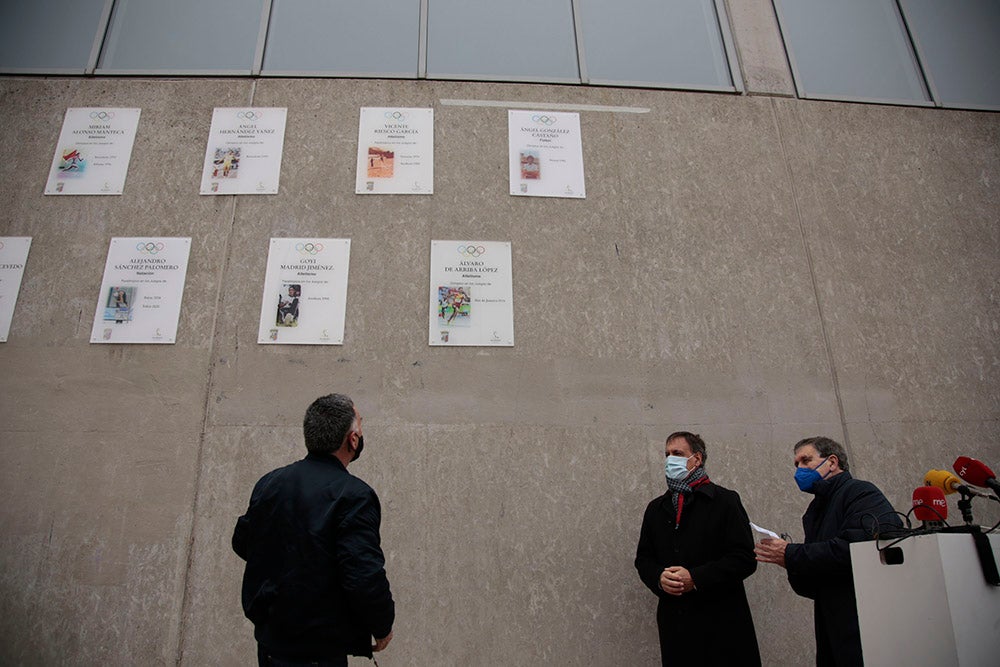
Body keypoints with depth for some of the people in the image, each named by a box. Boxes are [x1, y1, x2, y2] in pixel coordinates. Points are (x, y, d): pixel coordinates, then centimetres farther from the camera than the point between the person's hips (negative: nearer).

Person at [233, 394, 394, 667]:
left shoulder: (268, 483, -1)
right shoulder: (353, 495, -22)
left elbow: (241, 543, 12)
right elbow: (365, 575, -26)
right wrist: (383, 627, -9)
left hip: (268, 637, 7)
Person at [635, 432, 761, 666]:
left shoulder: (725, 501, -2)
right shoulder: (655, 508, 12)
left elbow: (745, 558, -9)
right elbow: (643, 558, 14)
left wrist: (696, 578, -17)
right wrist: (659, 578, -9)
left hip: (721, 621, -3)